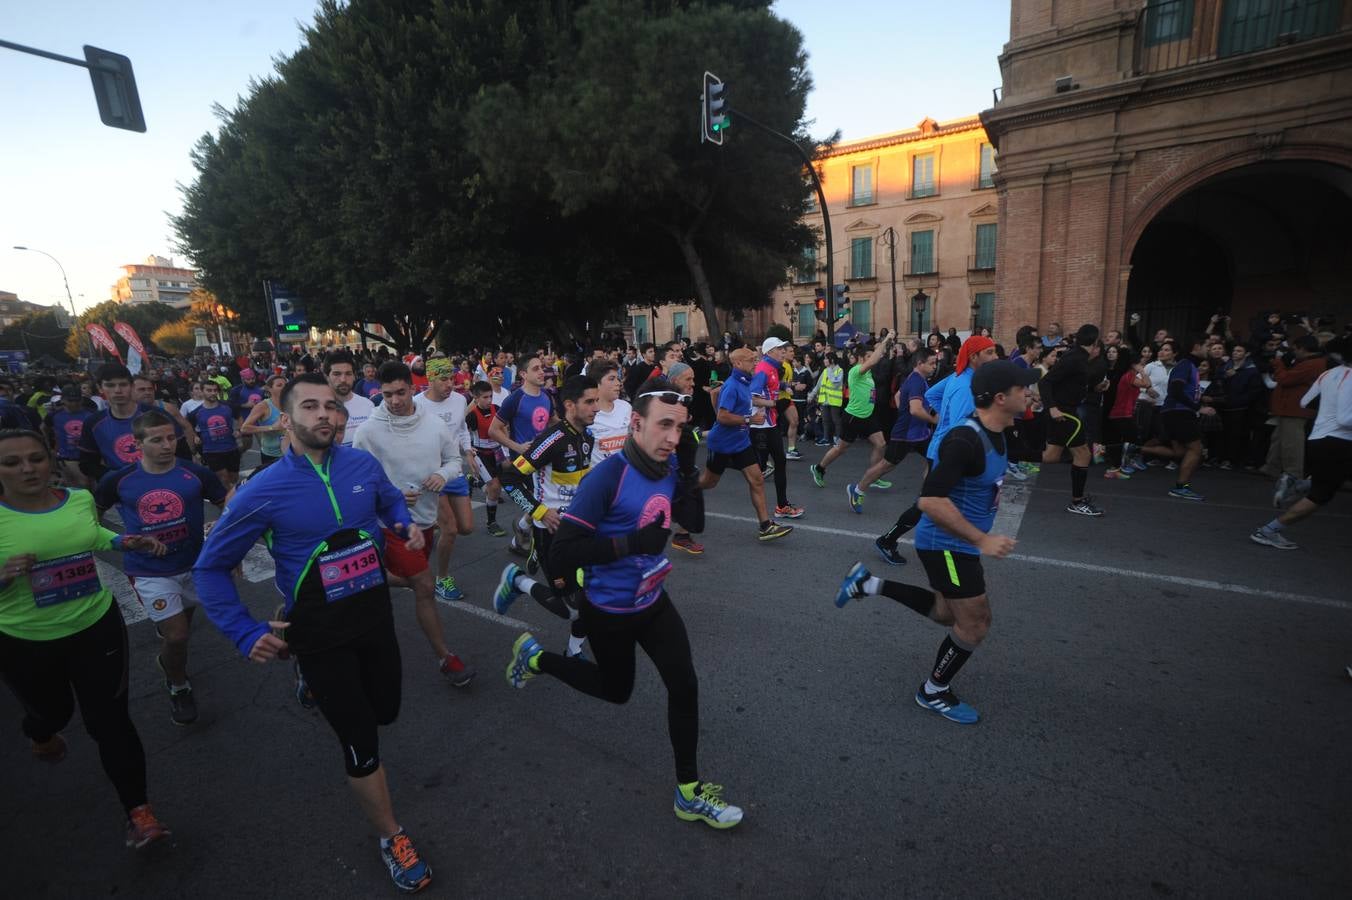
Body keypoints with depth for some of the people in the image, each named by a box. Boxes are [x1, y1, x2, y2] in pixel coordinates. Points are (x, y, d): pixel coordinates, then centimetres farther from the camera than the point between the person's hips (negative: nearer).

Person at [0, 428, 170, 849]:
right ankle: (39, 736, 63)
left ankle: (138, 810, 12)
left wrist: (128, 541, 1)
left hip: (96, 627, 1)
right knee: (51, 713, 23)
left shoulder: (80, 499, -6)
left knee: (110, 720, 2)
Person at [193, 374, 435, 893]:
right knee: (362, 745, 4)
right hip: (321, 638, -4)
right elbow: (210, 568, -5)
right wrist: (246, 635, -13)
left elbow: (392, 503, 14)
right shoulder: (263, 491, -17)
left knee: (384, 712, 22)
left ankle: (319, 690, 56)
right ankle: (391, 838, 29)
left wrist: (408, 526, -8)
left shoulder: (364, 465, -8)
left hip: (377, 619, 4)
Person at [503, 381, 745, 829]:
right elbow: (561, 555, -31)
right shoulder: (607, 477, -29)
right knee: (617, 690, 19)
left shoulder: (669, 469, -6)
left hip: (652, 601, 5)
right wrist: (633, 544, -37)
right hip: (608, 611, -5)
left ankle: (689, 792, 23)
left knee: (684, 685, 1)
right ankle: (535, 657, 42)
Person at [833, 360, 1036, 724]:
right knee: (975, 623, 3)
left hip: (959, 543, 10)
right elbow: (930, 500, -34)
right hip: (946, 544, -10)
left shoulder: (995, 433, 3)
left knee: (949, 612, 22)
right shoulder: (965, 440, -28)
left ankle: (869, 584, 27)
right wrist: (982, 540, -31)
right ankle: (934, 692, 25)